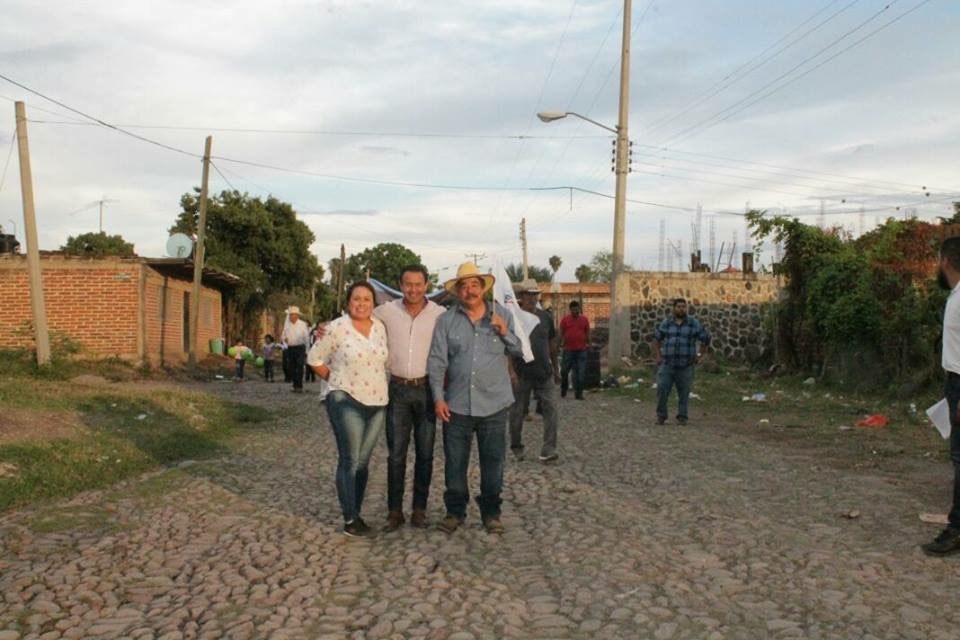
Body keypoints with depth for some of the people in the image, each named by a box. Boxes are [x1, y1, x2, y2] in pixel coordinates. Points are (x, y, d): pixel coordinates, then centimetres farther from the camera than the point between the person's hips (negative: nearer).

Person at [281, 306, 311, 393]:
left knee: (299, 367, -11)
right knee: (292, 368, 5)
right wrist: (284, 339, -8)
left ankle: (299, 386, -10)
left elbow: (307, 337, 1)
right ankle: (295, 386, 15)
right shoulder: (286, 324, 8)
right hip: (290, 348, 4)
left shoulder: (302, 324, -1)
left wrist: (306, 350, -3)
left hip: (300, 348, -4)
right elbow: (283, 336, 16)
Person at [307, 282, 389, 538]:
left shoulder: (380, 327, 6)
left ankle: (356, 514, 22)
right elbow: (314, 359, -3)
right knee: (349, 460, -4)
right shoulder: (337, 328, -9)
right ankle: (350, 519, 3)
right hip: (346, 401, -5)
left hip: (377, 402, 5)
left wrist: (378, 385, 9)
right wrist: (337, 381, -2)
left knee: (363, 461, 11)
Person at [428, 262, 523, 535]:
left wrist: (505, 333, -12)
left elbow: (521, 351, 7)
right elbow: (437, 361, -1)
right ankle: (455, 511, 25)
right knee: (455, 462, 9)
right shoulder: (446, 320, 1)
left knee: (493, 462, 8)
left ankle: (491, 512, 24)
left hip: (494, 404, 0)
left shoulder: (502, 315, 4)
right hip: (457, 405, 0)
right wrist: (438, 397, -6)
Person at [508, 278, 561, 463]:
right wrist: (511, 371, -16)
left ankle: (548, 450, -7)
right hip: (522, 375, -3)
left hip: (545, 374, 3)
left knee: (551, 408, -9)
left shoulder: (546, 317, 7)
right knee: (517, 413, 9)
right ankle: (516, 448, 27)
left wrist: (556, 368, 17)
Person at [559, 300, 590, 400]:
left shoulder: (584, 319, 6)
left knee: (581, 373, 0)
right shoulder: (565, 319, 2)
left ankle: (579, 393, 6)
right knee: (564, 371, 7)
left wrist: (588, 344, 5)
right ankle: (563, 391, 26)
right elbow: (561, 333, 5)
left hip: (581, 350, 1)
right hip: (568, 350, 0)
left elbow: (588, 334, 11)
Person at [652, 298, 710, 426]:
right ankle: (661, 416, 7)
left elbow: (705, 339, 10)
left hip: (685, 366, -1)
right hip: (667, 364, 1)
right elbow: (656, 339, 17)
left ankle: (682, 417, 17)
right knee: (662, 390, -6)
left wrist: (698, 355, 5)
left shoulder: (694, 324, 2)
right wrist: (658, 356, 7)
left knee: (684, 393, 4)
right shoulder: (666, 323, 6)